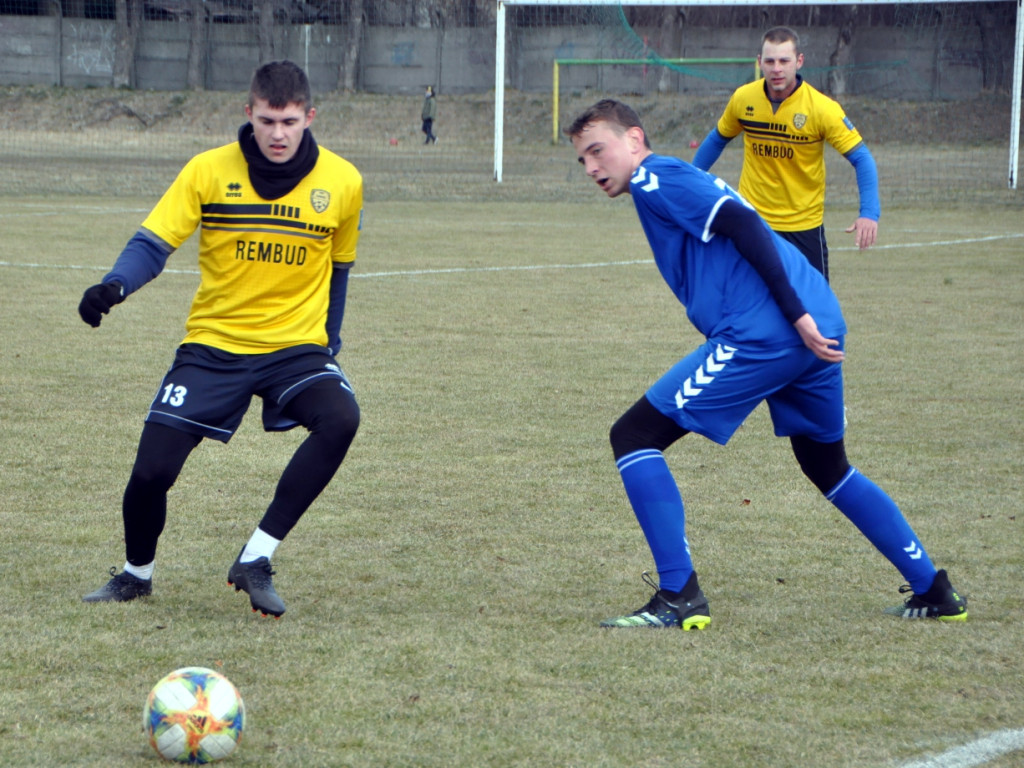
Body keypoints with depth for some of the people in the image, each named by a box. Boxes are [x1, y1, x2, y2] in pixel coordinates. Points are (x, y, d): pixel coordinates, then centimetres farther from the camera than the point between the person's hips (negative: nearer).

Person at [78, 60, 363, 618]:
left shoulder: (342, 182, -2)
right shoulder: (209, 171, -7)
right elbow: (153, 242, -9)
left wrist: (327, 345, 16)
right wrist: (115, 286, -29)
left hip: (296, 345, 1)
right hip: (213, 343, -1)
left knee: (340, 420, -30)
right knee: (152, 469, -11)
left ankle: (255, 560, -18)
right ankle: (136, 573, 23)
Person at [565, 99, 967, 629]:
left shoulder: (653, 179, 0)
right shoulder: (678, 182, 28)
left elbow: (744, 226, -13)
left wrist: (797, 315, -17)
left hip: (763, 334, -10)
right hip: (817, 330, 10)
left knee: (633, 436, -2)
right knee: (828, 468, 28)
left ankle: (679, 598, -6)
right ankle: (934, 593, 29)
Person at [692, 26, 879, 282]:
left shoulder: (821, 107, -16)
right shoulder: (743, 99, -5)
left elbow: (861, 158, -17)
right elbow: (718, 139, 15)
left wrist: (868, 213, -31)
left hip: (803, 226, -2)